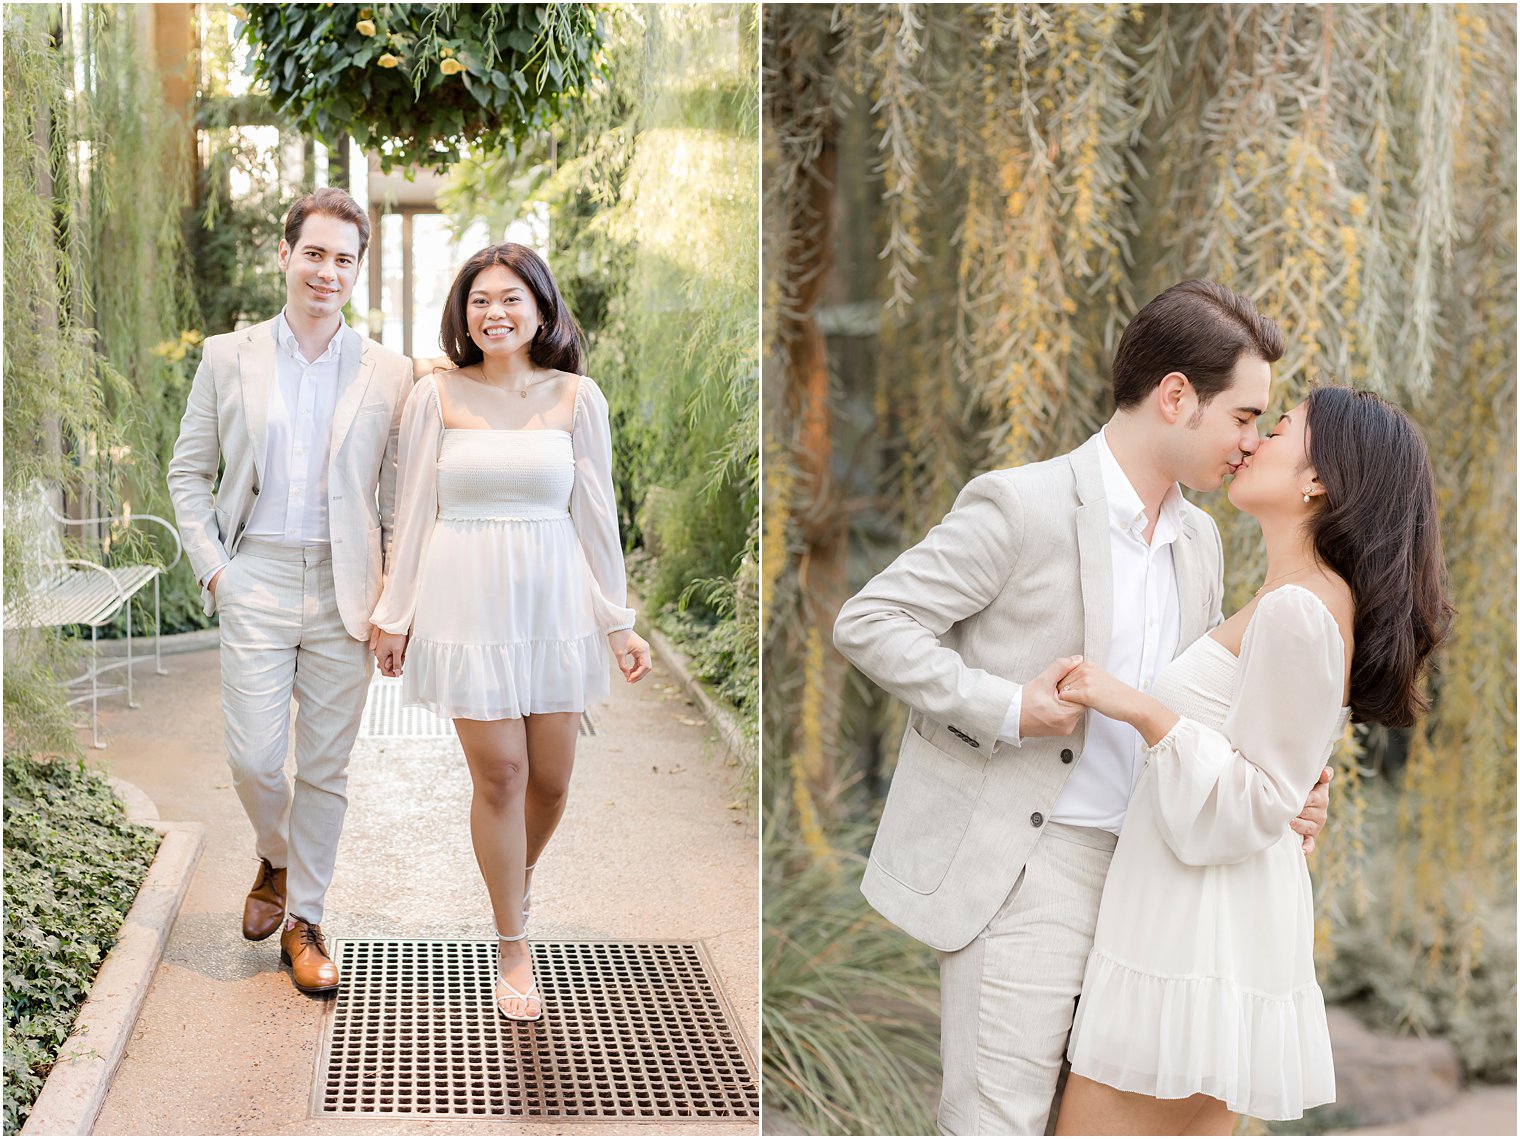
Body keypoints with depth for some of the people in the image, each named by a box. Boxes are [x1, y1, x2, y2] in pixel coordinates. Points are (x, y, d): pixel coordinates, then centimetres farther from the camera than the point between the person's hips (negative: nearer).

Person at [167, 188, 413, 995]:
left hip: (345, 588, 0)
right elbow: (189, 471, 9)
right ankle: (275, 860, 29)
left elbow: (399, 500, 5)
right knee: (253, 758, -3)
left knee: (326, 767, 6)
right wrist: (210, 565, -2)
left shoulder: (389, 375, 3)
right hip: (256, 582, 0)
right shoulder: (228, 358, 4)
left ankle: (303, 920, 21)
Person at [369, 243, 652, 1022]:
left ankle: (515, 880, 38)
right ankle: (513, 948, 12)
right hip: (467, 600, -2)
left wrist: (619, 622, 5)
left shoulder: (576, 396, 2)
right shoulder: (436, 396, 0)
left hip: (554, 600, 2)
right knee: (499, 775, -3)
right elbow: (415, 512, 4)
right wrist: (395, 615, 4)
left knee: (551, 778, 5)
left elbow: (596, 514, 5)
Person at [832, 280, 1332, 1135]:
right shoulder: (1023, 505, -12)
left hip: (1143, 873, 8)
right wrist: (1005, 708, -20)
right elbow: (868, 621, -12)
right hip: (1018, 868, -7)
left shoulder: (1200, 541, 12)